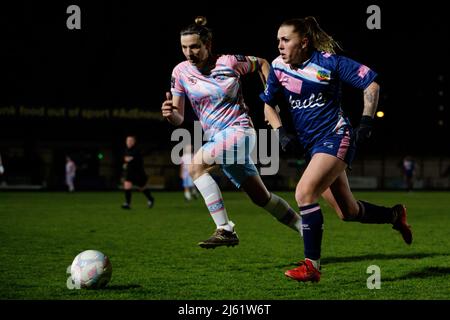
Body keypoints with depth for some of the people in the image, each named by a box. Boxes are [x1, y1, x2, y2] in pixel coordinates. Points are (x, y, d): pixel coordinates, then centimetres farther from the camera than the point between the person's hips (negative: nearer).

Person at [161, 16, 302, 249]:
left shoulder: (229, 61, -10)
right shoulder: (181, 71, 0)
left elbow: (262, 64, 9)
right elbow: (179, 119, 2)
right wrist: (169, 113, -20)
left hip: (238, 130, -6)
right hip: (216, 138, 6)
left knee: (196, 166, -28)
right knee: (261, 197, 10)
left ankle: (225, 230, -27)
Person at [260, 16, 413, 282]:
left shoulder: (328, 62, -12)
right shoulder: (278, 67, 2)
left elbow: (371, 84, -7)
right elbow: (268, 105, 16)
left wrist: (366, 123, -12)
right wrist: (281, 132, 0)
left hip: (335, 138, -6)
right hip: (311, 145, 6)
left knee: (305, 193, -24)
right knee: (348, 212, 11)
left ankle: (312, 265, -17)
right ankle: (395, 215, 39)